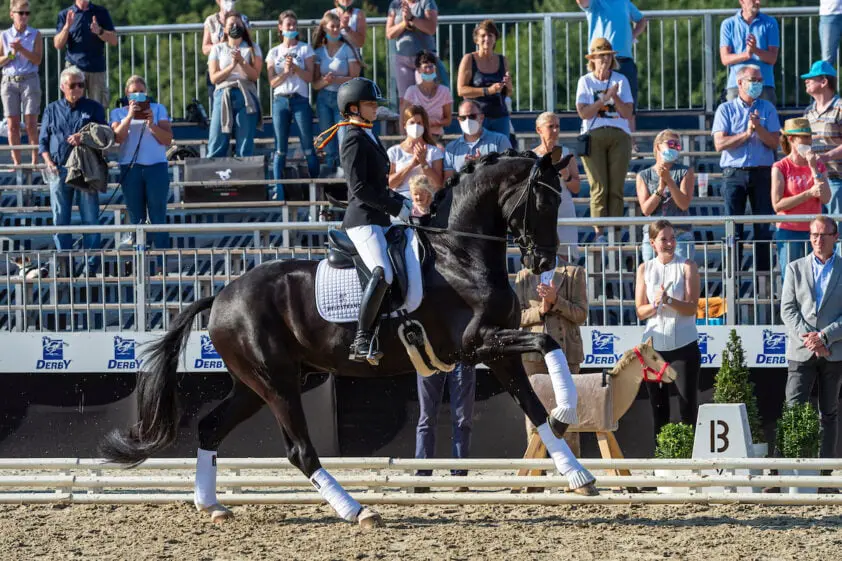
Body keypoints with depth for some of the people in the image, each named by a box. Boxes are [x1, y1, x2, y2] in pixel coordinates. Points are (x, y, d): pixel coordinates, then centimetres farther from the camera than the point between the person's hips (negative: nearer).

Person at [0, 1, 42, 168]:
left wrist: (21, 49, -17)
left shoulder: (35, 35, 3)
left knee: (31, 123, -7)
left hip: (29, 80, -2)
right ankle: (16, 162, 4)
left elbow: (37, 59, -5)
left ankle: (35, 160, -1)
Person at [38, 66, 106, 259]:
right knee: (60, 218, 2)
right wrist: (49, 162, -4)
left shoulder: (93, 108, 10)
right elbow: (43, 141, 13)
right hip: (59, 170, 1)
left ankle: (91, 262, 1)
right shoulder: (52, 110, 14)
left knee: (90, 218, -3)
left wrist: (84, 138, -13)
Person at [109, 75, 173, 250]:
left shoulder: (158, 109, 11)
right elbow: (118, 137, -5)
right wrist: (129, 116, -14)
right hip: (130, 168, 1)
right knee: (136, 218, 1)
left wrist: (152, 124, -12)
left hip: (156, 166, -1)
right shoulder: (118, 113, 12)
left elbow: (168, 140, 3)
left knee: (158, 216, -5)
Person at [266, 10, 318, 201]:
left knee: (308, 147, -4)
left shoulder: (305, 49, 5)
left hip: (300, 99, -2)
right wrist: (286, 72, -13)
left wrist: (294, 67, -16)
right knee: (280, 149, 1)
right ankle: (279, 191, 3)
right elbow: (272, 82, 3)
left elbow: (309, 77, -2)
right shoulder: (274, 52, 10)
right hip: (280, 100, 2)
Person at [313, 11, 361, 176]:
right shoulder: (319, 52, 9)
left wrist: (336, 79, -19)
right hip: (324, 99, 4)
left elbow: (355, 78, -6)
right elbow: (315, 83, 6)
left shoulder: (347, 50, -1)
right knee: (329, 142, 5)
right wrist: (325, 81, -16)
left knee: (344, 140, -15)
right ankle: (331, 173, 10)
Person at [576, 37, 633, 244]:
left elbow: (627, 113, 4)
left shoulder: (620, 80, 11)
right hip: (593, 135, -1)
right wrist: (605, 98, -11)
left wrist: (615, 97, -10)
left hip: (619, 136, 1)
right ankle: (599, 233, -12)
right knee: (599, 187, -9)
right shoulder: (585, 81, 8)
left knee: (616, 187, -4)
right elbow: (583, 112, -4)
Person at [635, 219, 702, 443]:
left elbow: (691, 308, -5)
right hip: (654, 346, 3)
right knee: (658, 408, 7)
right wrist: (655, 304, -16)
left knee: (688, 405, -6)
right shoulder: (645, 269, 8)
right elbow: (640, 311, 5)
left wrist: (669, 300, -23)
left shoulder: (687, 266, 1)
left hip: (684, 346, -3)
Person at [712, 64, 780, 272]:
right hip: (734, 173, -1)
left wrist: (758, 128, -13)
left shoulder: (767, 109, 11)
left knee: (764, 228, -1)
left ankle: (763, 272, 3)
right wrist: (746, 134, -11)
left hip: (762, 172, 1)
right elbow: (720, 144, -5)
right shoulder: (726, 110, 6)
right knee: (733, 228, -4)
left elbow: (774, 142, 2)